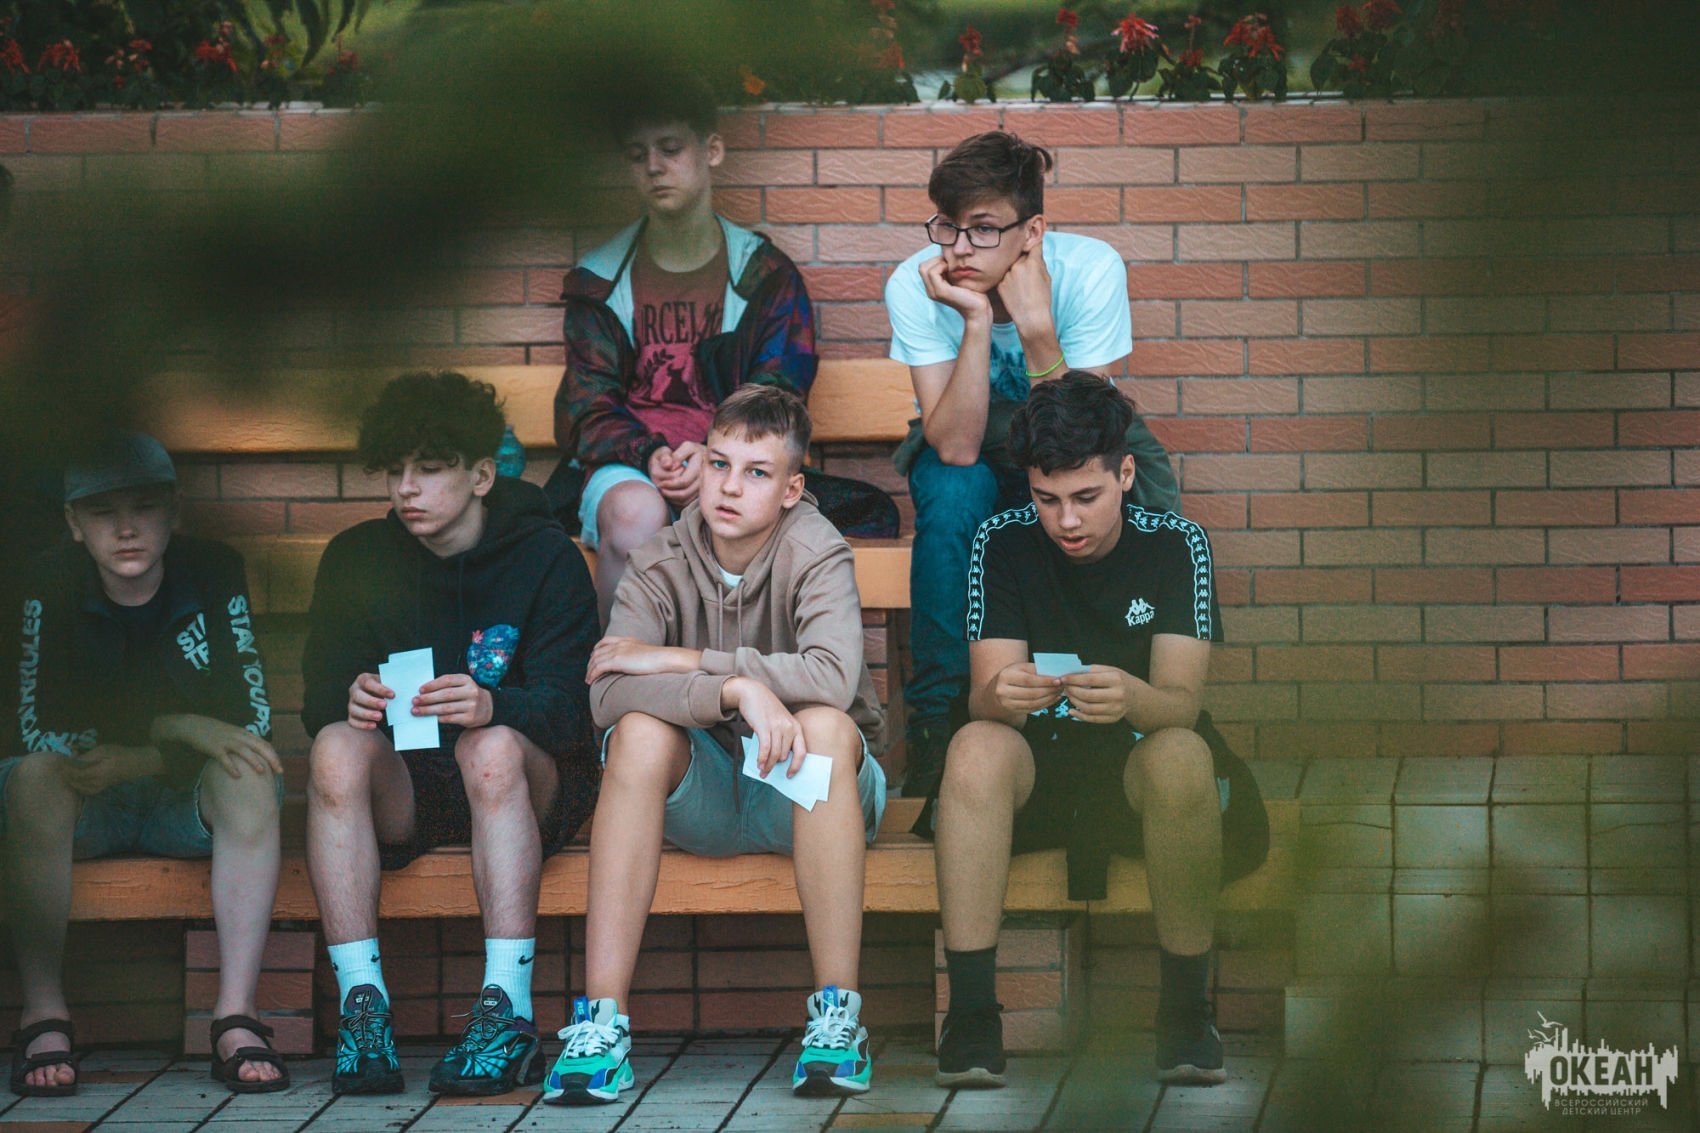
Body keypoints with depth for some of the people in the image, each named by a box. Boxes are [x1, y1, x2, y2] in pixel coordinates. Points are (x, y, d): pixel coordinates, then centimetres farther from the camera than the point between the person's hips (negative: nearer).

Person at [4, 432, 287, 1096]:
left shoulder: (213, 575, -8)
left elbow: (252, 723, -12)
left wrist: (142, 761, -25)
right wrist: (176, 728, -27)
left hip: (185, 805, 1)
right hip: (78, 814, -1)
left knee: (248, 776, -30)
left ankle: (236, 1015, -35)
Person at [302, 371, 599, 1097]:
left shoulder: (545, 557, -3)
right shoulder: (357, 559, 5)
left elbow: (567, 707, -14)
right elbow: (319, 698, -1)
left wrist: (491, 705, -37)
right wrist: (350, 701, -27)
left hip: (530, 788, -2)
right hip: (401, 792, 2)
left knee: (493, 747, -36)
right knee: (337, 747, -30)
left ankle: (508, 1012, -40)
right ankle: (360, 1004, -35)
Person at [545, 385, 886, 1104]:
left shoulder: (815, 555, -12)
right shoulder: (660, 565, -6)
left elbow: (832, 676, -32)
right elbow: (608, 695, -22)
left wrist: (676, 660, -26)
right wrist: (737, 688, -37)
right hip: (702, 799, 2)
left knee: (827, 723, -33)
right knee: (640, 730, -28)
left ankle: (837, 1012, -33)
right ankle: (602, 1020, -34)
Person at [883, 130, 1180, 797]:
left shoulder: (1091, 271, -26)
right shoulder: (913, 287, -24)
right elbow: (956, 447, -31)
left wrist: (1038, 332, -41)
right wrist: (977, 322, -40)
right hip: (969, 449, 0)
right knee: (953, 492, -34)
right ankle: (936, 722, -22)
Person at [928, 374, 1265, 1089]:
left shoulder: (1174, 545, -5)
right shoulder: (1003, 543, -3)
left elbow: (1181, 702, -15)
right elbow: (983, 694, -11)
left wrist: (1132, 698, -40)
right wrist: (1001, 695, -37)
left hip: (1139, 767, -1)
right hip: (1036, 770, 1)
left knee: (1182, 755, -36)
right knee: (977, 745, -33)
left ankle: (1186, 1007, -27)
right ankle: (971, 1011, -34)